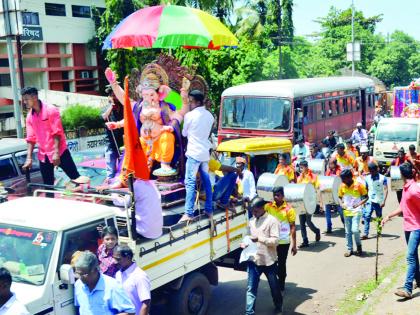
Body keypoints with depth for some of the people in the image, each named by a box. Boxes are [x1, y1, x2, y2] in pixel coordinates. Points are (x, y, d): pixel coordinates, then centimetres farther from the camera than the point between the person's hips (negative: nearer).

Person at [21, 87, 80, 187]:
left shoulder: (51, 110, -11)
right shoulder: (29, 116, 6)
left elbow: (57, 133, -14)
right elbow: (31, 138, 7)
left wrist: (56, 152, -21)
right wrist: (29, 158, 0)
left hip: (59, 152, -6)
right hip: (43, 155, 6)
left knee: (76, 178, -4)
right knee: (48, 185, 9)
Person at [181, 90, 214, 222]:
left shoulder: (190, 115, -10)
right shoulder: (210, 115, 7)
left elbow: (184, 133, 3)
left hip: (194, 153, -7)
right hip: (205, 152, 7)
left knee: (190, 182, -7)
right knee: (206, 181, 14)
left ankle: (189, 213, -11)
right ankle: (209, 209, 19)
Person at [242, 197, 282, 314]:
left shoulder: (271, 220, -11)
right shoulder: (251, 221, 8)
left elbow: (275, 240, -16)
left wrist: (259, 239, -27)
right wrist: (246, 243, -3)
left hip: (268, 261, -4)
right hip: (253, 260, 4)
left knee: (274, 286, 15)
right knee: (251, 288, 0)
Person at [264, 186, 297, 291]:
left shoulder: (288, 209, -8)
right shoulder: (268, 207, 0)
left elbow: (293, 227, -6)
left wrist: (294, 245, -8)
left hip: (284, 242, -2)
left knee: (281, 263, 8)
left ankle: (281, 284, 26)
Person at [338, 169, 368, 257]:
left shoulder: (359, 185, -10)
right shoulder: (342, 186, 1)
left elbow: (366, 197, -3)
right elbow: (340, 197, 13)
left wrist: (359, 204, -18)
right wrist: (341, 204, -8)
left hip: (356, 211, -4)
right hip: (346, 212, 4)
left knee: (355, 230, -16)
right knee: (348, 232, 8)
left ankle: (359, 246, 10)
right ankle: (349, 249, 21)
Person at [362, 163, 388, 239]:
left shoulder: (382, 178, -6)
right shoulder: (367, 178, 4)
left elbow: (385, 190, -9)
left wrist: (384, 201, -17)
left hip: (379, 201, -2)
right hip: (370, 201, 2)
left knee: (379, 217, 11)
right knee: (366, 216, -12)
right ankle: (366, 233, -14)